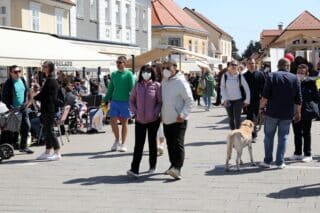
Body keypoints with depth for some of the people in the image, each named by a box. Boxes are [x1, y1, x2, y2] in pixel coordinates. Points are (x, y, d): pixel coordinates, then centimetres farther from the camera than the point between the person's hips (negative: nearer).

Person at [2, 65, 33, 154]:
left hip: (23, 108, 6)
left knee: (27, 126, 5)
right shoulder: (8, 83, -12)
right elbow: (4, 98, -9)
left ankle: (23, 146, 17)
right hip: (14, 109, -6)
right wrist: (11, 107, -15)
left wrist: (26, 102, 3)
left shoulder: (22, 80, 6)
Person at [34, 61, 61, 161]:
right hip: (48, 109, 10)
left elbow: (42, 94, -15)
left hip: (49, 110, -10)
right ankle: (47, 152, 20)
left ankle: (57, 153, -7)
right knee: (47, 130, 14)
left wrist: (33, 98, -2)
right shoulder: (53, 80, 15)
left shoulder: (50, 81, -16)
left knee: (49, 130, -8)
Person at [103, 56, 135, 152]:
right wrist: (106, 99, 12)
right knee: (113, 121, -2)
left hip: (125, 102, -4)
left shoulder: (129, 74, -4)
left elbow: (132, 88, -6)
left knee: (124, 122, 4)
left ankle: (123, 144, 13)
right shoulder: (114, 74, 10)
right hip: (114, 101, 4)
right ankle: (117, 140, 20)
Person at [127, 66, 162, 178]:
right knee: (138, 144, -5)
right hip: (139, 120, 1)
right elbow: (131, 100, 12)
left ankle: (152, 166, 26)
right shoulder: (137, 86, 4)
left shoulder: (156, 86, -3)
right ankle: (134, 169, -10)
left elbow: (160, 102, -3)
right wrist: (135, 111, -1)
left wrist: (155, 113, -14)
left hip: (153, 120, -1)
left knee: (152, 142, 11)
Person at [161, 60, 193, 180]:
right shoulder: (164, 81, 11)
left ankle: (177, 168, -20)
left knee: (178, 143, -13)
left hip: (178, 120, -7)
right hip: (166, 119, 7)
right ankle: (173, 164, 25)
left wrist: (183, 114, -21)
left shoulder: (180, 82, -12)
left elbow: (189, 100, -12)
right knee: (170, 144, 14)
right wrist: (161, 113, 15)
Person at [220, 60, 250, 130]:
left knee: (237, 118, -8)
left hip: (238, 100, -2)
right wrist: (224, 99, -11)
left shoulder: (240, 76, -6)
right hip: (228, 100, 2)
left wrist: (247, 100, -3)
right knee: (231, 118, 8)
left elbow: (247, 88, -1)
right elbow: (222, 88, -1)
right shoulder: (225, 76, -2)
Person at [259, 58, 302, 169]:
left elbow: (265, 96, -9)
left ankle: (267, 161, 11)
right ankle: (280, 162, 7)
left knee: (269, 136, 9)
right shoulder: (295, 78, 1)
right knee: (283, 137, 8)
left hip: (272, 112, -1)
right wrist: (298, 112, 12)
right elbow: (298, 99, 2)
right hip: (287, 114, 1)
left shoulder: (271, 76, -3)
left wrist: (261, 107, 3)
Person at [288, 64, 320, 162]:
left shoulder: (310, 82, -6)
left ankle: (308, 154, 11)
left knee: (306, 133, 3)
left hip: (306, 111, -4)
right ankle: (297, 153, 21)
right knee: (297, 133, 11)